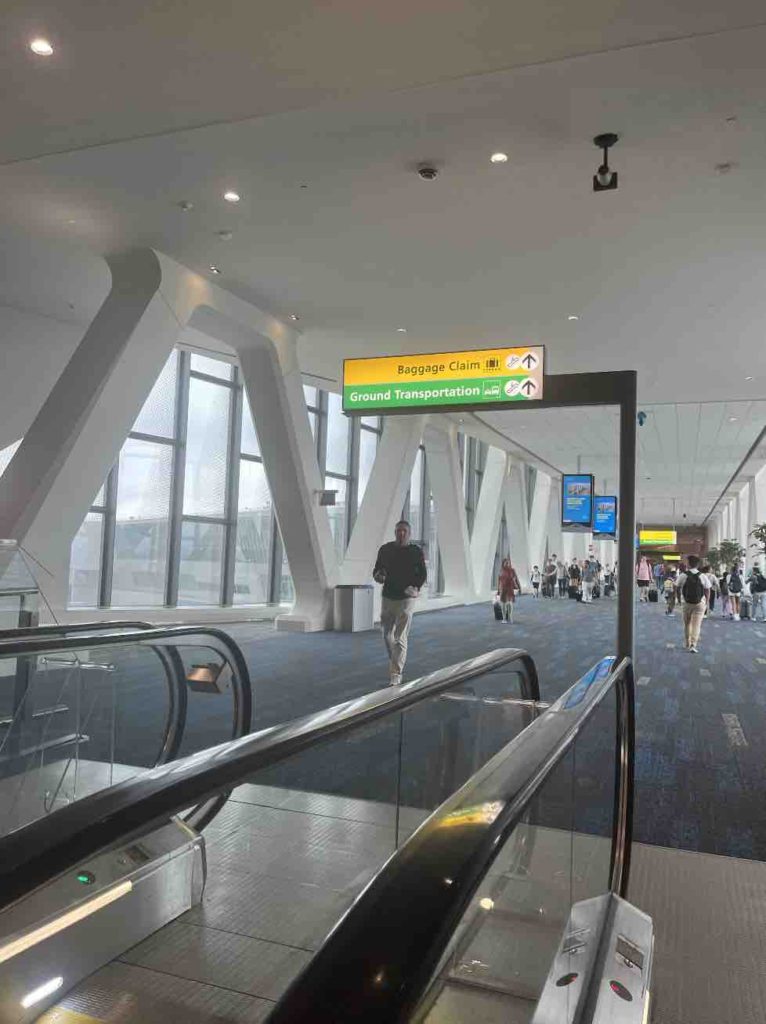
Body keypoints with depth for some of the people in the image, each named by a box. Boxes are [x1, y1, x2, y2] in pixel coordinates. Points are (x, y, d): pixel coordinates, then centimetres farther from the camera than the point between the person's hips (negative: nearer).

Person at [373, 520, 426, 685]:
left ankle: (396, 674, -3)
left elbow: (422, 574, 4)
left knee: (400, 638, -7)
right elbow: (376, 570, 9)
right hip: (388, 597, 3)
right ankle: (394, 662, 37)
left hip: (406, 599, -3)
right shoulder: (385, 549, 3)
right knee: (387, 635, 12)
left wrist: (415, 588, -13)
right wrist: (378, 576, -15)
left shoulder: (416, 551, -3)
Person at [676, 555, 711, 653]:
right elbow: (707, 590, -2)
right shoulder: (703, 576, -8)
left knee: (687, 623, 18)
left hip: (686, 603, 1)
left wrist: (680, 599, 16)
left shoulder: (683, 576, -8)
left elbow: (677, 589, -1)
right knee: (696, 624, 2)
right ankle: (693, 645, -9)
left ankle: (687, 643, 29)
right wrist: (706, 601, 12)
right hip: (700, 603, -1)